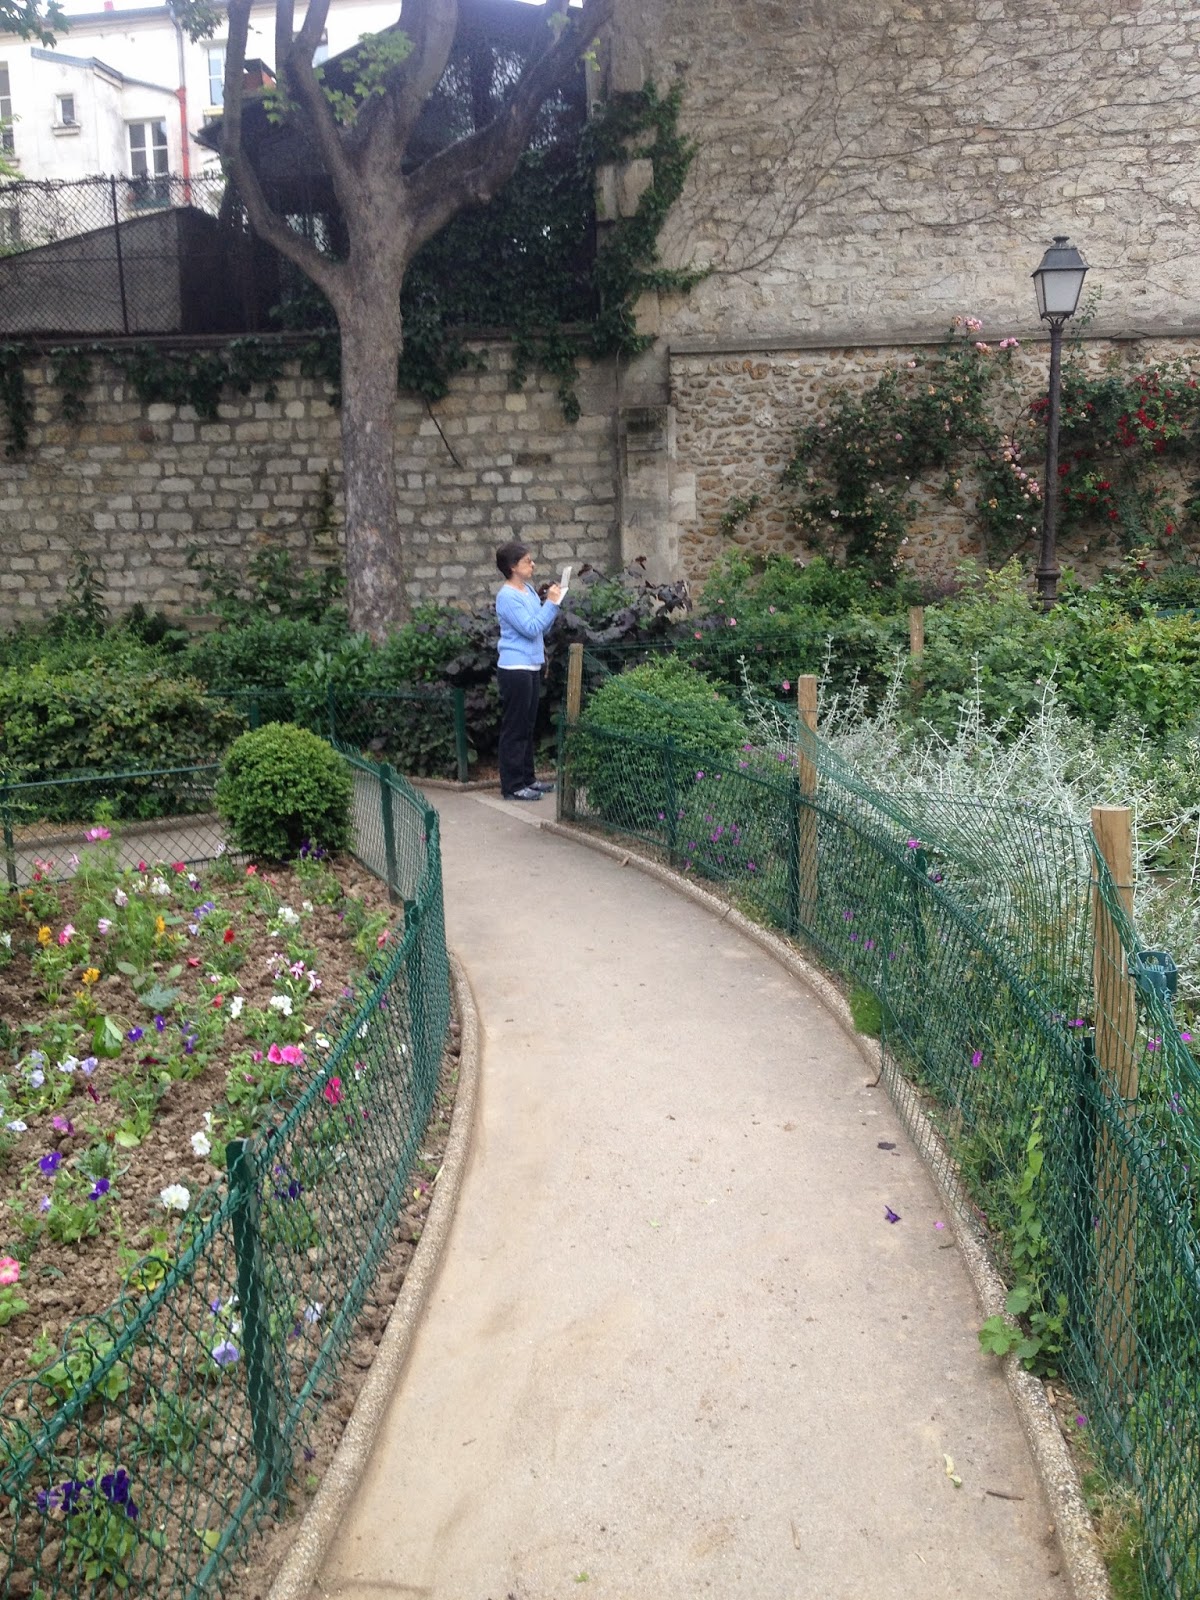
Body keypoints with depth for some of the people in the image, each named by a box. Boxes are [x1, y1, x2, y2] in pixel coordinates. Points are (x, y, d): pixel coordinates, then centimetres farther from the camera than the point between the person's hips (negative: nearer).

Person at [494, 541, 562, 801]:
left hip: (532, 666, 9)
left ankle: (527, 779, 24)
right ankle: (512, 786, 2)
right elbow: (530, 628, -20)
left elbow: (540, 625, 16)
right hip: (515, 669, -9)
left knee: (527, 727, 15)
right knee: (514, 729, -3)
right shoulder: (507, 596, -15)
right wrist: (551, 603, -16)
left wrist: (552, 602, 1)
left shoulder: (528, 589, 11)